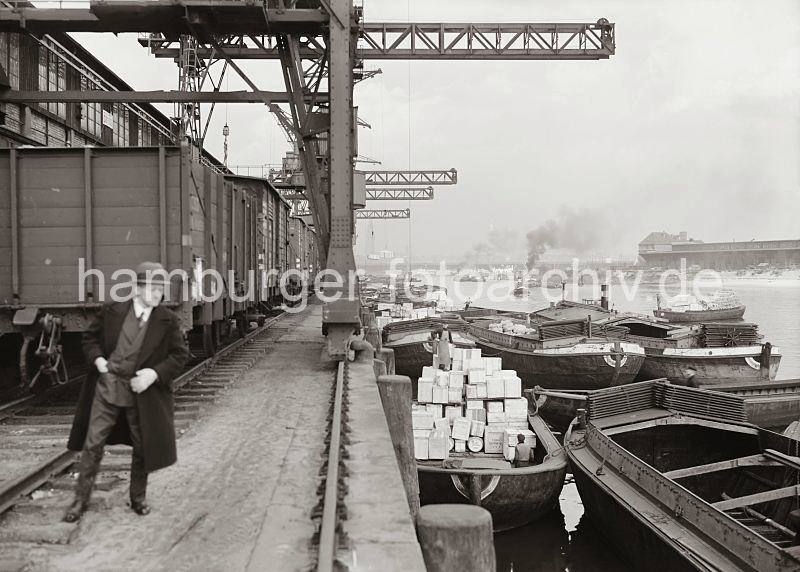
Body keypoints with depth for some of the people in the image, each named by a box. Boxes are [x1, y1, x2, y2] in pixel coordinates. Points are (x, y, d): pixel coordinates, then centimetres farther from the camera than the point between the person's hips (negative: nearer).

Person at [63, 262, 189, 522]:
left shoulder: (168, 320, -6)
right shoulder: (112, 310, -3)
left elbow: (180, 354, -3)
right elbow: (90, 337, 11)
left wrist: (154, 373, -16)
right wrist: (97, 359, -7)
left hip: (142, 389, 0)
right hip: (108, 385, 0)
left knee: (142, 447, 10)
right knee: (92, 442, 3)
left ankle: (138, 498, 29)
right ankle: (80, 499, 18)